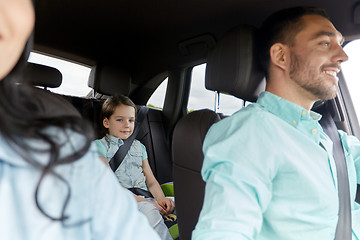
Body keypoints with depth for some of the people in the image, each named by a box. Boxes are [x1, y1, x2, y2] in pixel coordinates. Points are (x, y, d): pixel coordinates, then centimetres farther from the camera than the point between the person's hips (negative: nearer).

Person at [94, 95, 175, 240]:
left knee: (177, 205, -26)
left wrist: (161, 198, -5)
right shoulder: (100, 146, 6)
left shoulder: (139, 147, 23)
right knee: (148, 210, -37)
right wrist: (140, 201, -17)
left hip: (144, 198, 5)